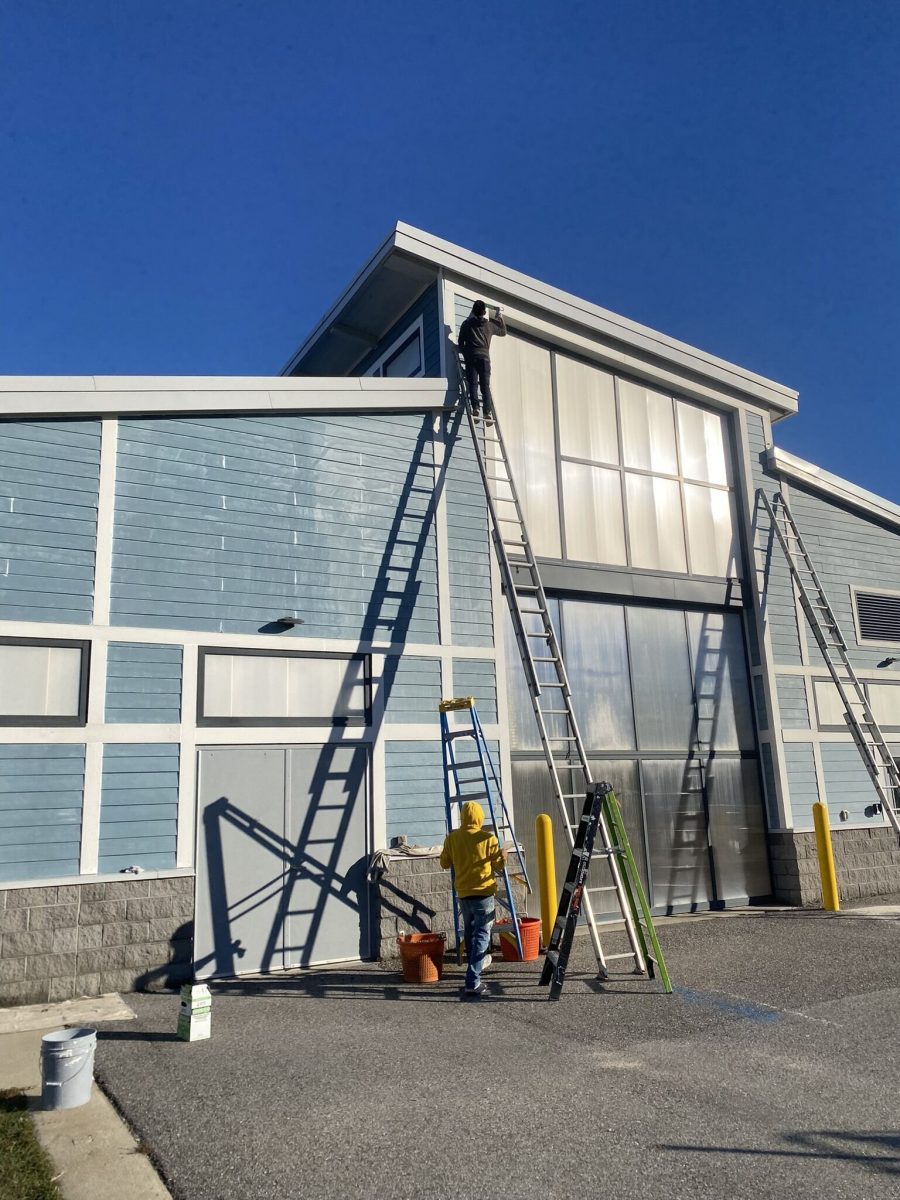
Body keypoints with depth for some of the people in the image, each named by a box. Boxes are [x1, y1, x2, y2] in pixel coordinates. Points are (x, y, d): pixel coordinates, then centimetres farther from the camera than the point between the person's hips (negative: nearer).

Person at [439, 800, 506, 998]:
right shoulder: (488, 838, -10)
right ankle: (473, 982, -13)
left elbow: (445, 863, 11)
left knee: (470, 931, 24)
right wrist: (502, 858, 19)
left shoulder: (452, 838, -1)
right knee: (482, 935, -4)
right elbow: (499, 867, -2)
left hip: (463, 893, 4)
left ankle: (477, 962, 44)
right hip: (483, 892, -4)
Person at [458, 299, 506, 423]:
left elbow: (460, 342, 11)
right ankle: (488, 412, -13)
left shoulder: (466, 324, 10)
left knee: (472, 384, -7)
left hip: (471, 357, -1)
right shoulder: (490, 324, 14)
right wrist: (499, 317, 40)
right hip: (484, 357, 1)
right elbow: (503, 332, 31)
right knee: (485, 386, -2)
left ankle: (476, 408, -24)